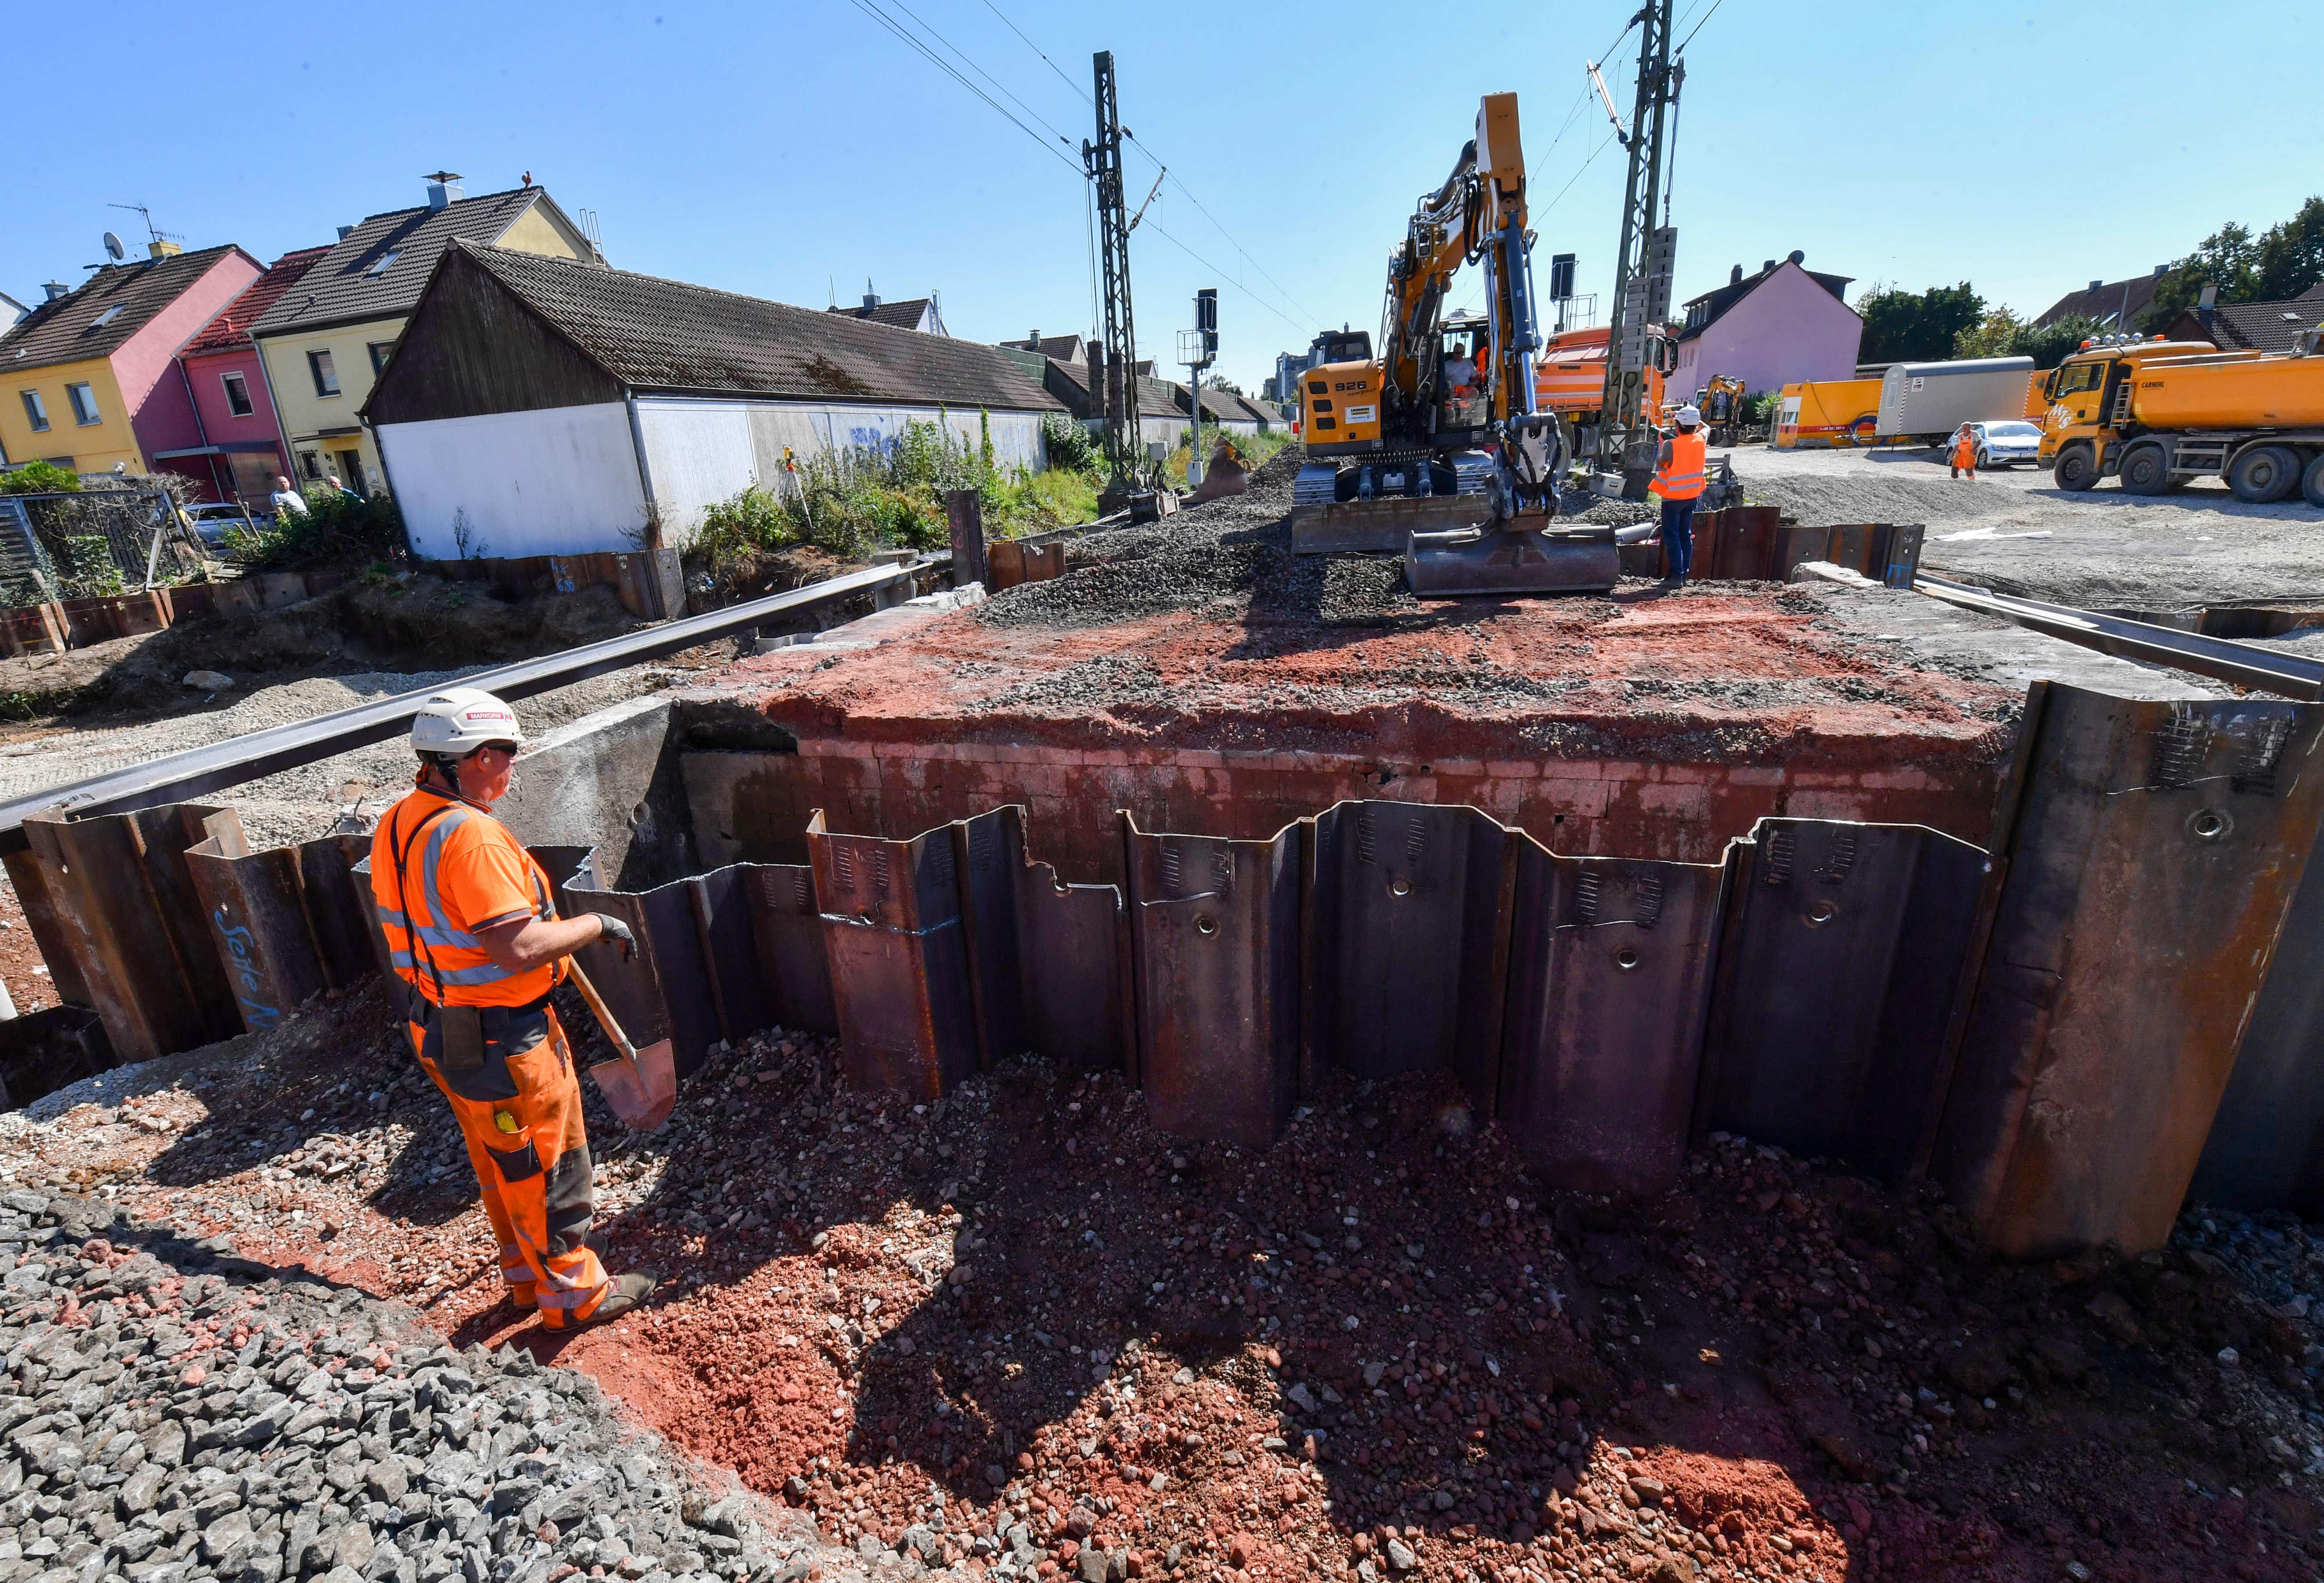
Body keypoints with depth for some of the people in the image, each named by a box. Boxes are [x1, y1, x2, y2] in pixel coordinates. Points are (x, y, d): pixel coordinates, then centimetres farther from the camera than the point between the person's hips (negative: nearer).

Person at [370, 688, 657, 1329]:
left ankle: (527, 1273, 42)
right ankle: (575, 1293, 26)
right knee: (547, 1168, 9)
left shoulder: (397, 824, 3)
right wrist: (595, 924, -18)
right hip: (501, 1041, -9)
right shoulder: (470, 834, -28)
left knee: (501, 1163, 24)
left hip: (443, 1027, 9)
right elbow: (519, 950, -32)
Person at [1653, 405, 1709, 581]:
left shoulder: (1670, 445, -20)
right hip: (1692, 495, 6)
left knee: (1672, 535, -2)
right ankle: (1685, 573, 16)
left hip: (1673, 497, -6)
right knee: (1686, 534, 13)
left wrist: (1661, 443, 8)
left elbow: (1660, 464, -3)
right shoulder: (1701, 440, -2)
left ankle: (1676, 573, -7)